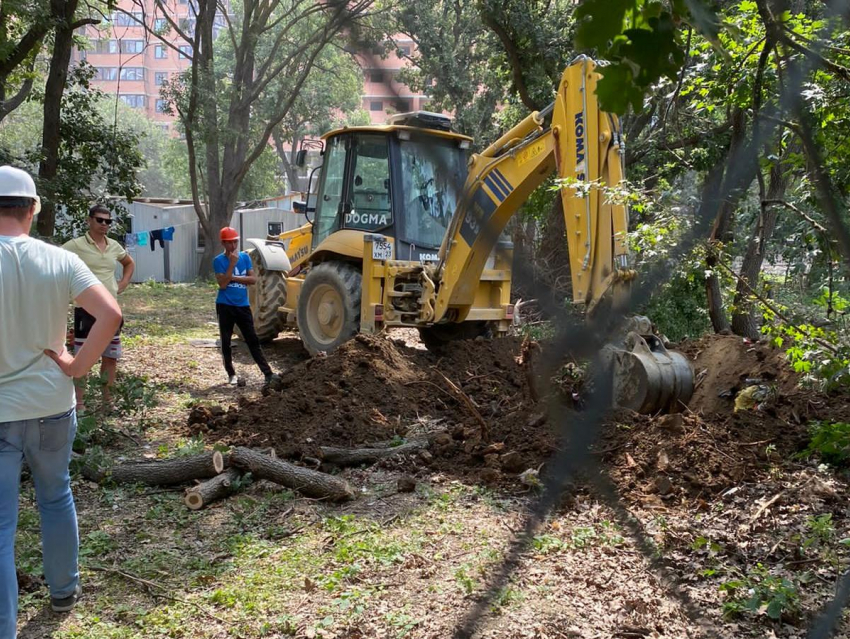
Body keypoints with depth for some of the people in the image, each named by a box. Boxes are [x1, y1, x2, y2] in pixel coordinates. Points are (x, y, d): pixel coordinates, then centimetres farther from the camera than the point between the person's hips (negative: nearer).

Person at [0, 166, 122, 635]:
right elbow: (110, 315, -12)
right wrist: (77, 366, -4)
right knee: (56, 497, 24)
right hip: (52, 405, 4)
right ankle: (64, 590, 40)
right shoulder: (60, 261, -5)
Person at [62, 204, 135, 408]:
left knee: (111, 356, 11)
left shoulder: (114, 246, 9)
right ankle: (79, 402, 7)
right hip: (86, 309, -6)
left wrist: (123, 283, 13)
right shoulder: (76, 245, -9)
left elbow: (130, 263, 27)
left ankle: (107, 399, 22)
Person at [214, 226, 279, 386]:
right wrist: (232, 263, -21)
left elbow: (253, 279, -3)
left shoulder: (245, 257, 4)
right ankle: (231, 374, 18)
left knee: (253, 340, 0)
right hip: (225, 306, -2)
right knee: (226, 342, 6)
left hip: (243, 306, 2)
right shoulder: (219, 260, -6)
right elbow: (223, 283, -17)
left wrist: (233, 278, -12)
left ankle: (267, 373, -4)